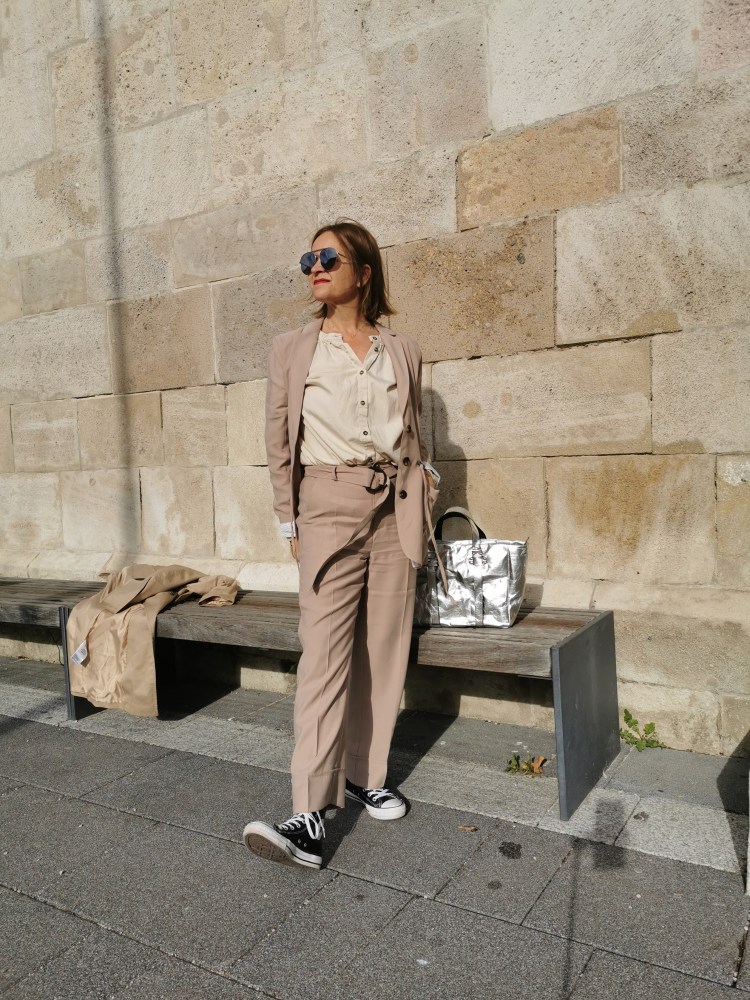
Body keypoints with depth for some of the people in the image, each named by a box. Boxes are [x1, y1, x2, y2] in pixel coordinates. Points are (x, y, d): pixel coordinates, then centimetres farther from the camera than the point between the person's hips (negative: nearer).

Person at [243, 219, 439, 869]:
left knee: (384, 651, 6)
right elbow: (279, 447, 7)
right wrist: (291, 524, 4)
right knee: (325, 653, -10)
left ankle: (364, 777, 22)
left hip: (395, 509, 3)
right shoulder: (292, 351, 7)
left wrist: (423, 480, 6)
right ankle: (311, 816, -7)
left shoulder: (403, 352, 11)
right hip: (328, 506, -2)